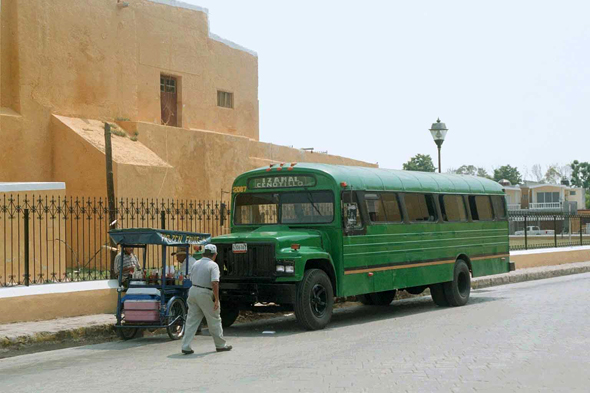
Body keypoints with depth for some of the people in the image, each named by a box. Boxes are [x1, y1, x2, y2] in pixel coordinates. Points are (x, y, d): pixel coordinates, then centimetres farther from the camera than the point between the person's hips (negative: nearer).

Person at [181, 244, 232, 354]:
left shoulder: (196, 264, 11)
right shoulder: (213, 265, -11)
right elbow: (214, 283, -20)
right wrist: (217, 300, -18)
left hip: (193, 291, 6)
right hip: (205, 294, -6)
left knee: (191, 320, 7)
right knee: (214, 320, 9)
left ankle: (186, 346, 1)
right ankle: (220, 345, 20)